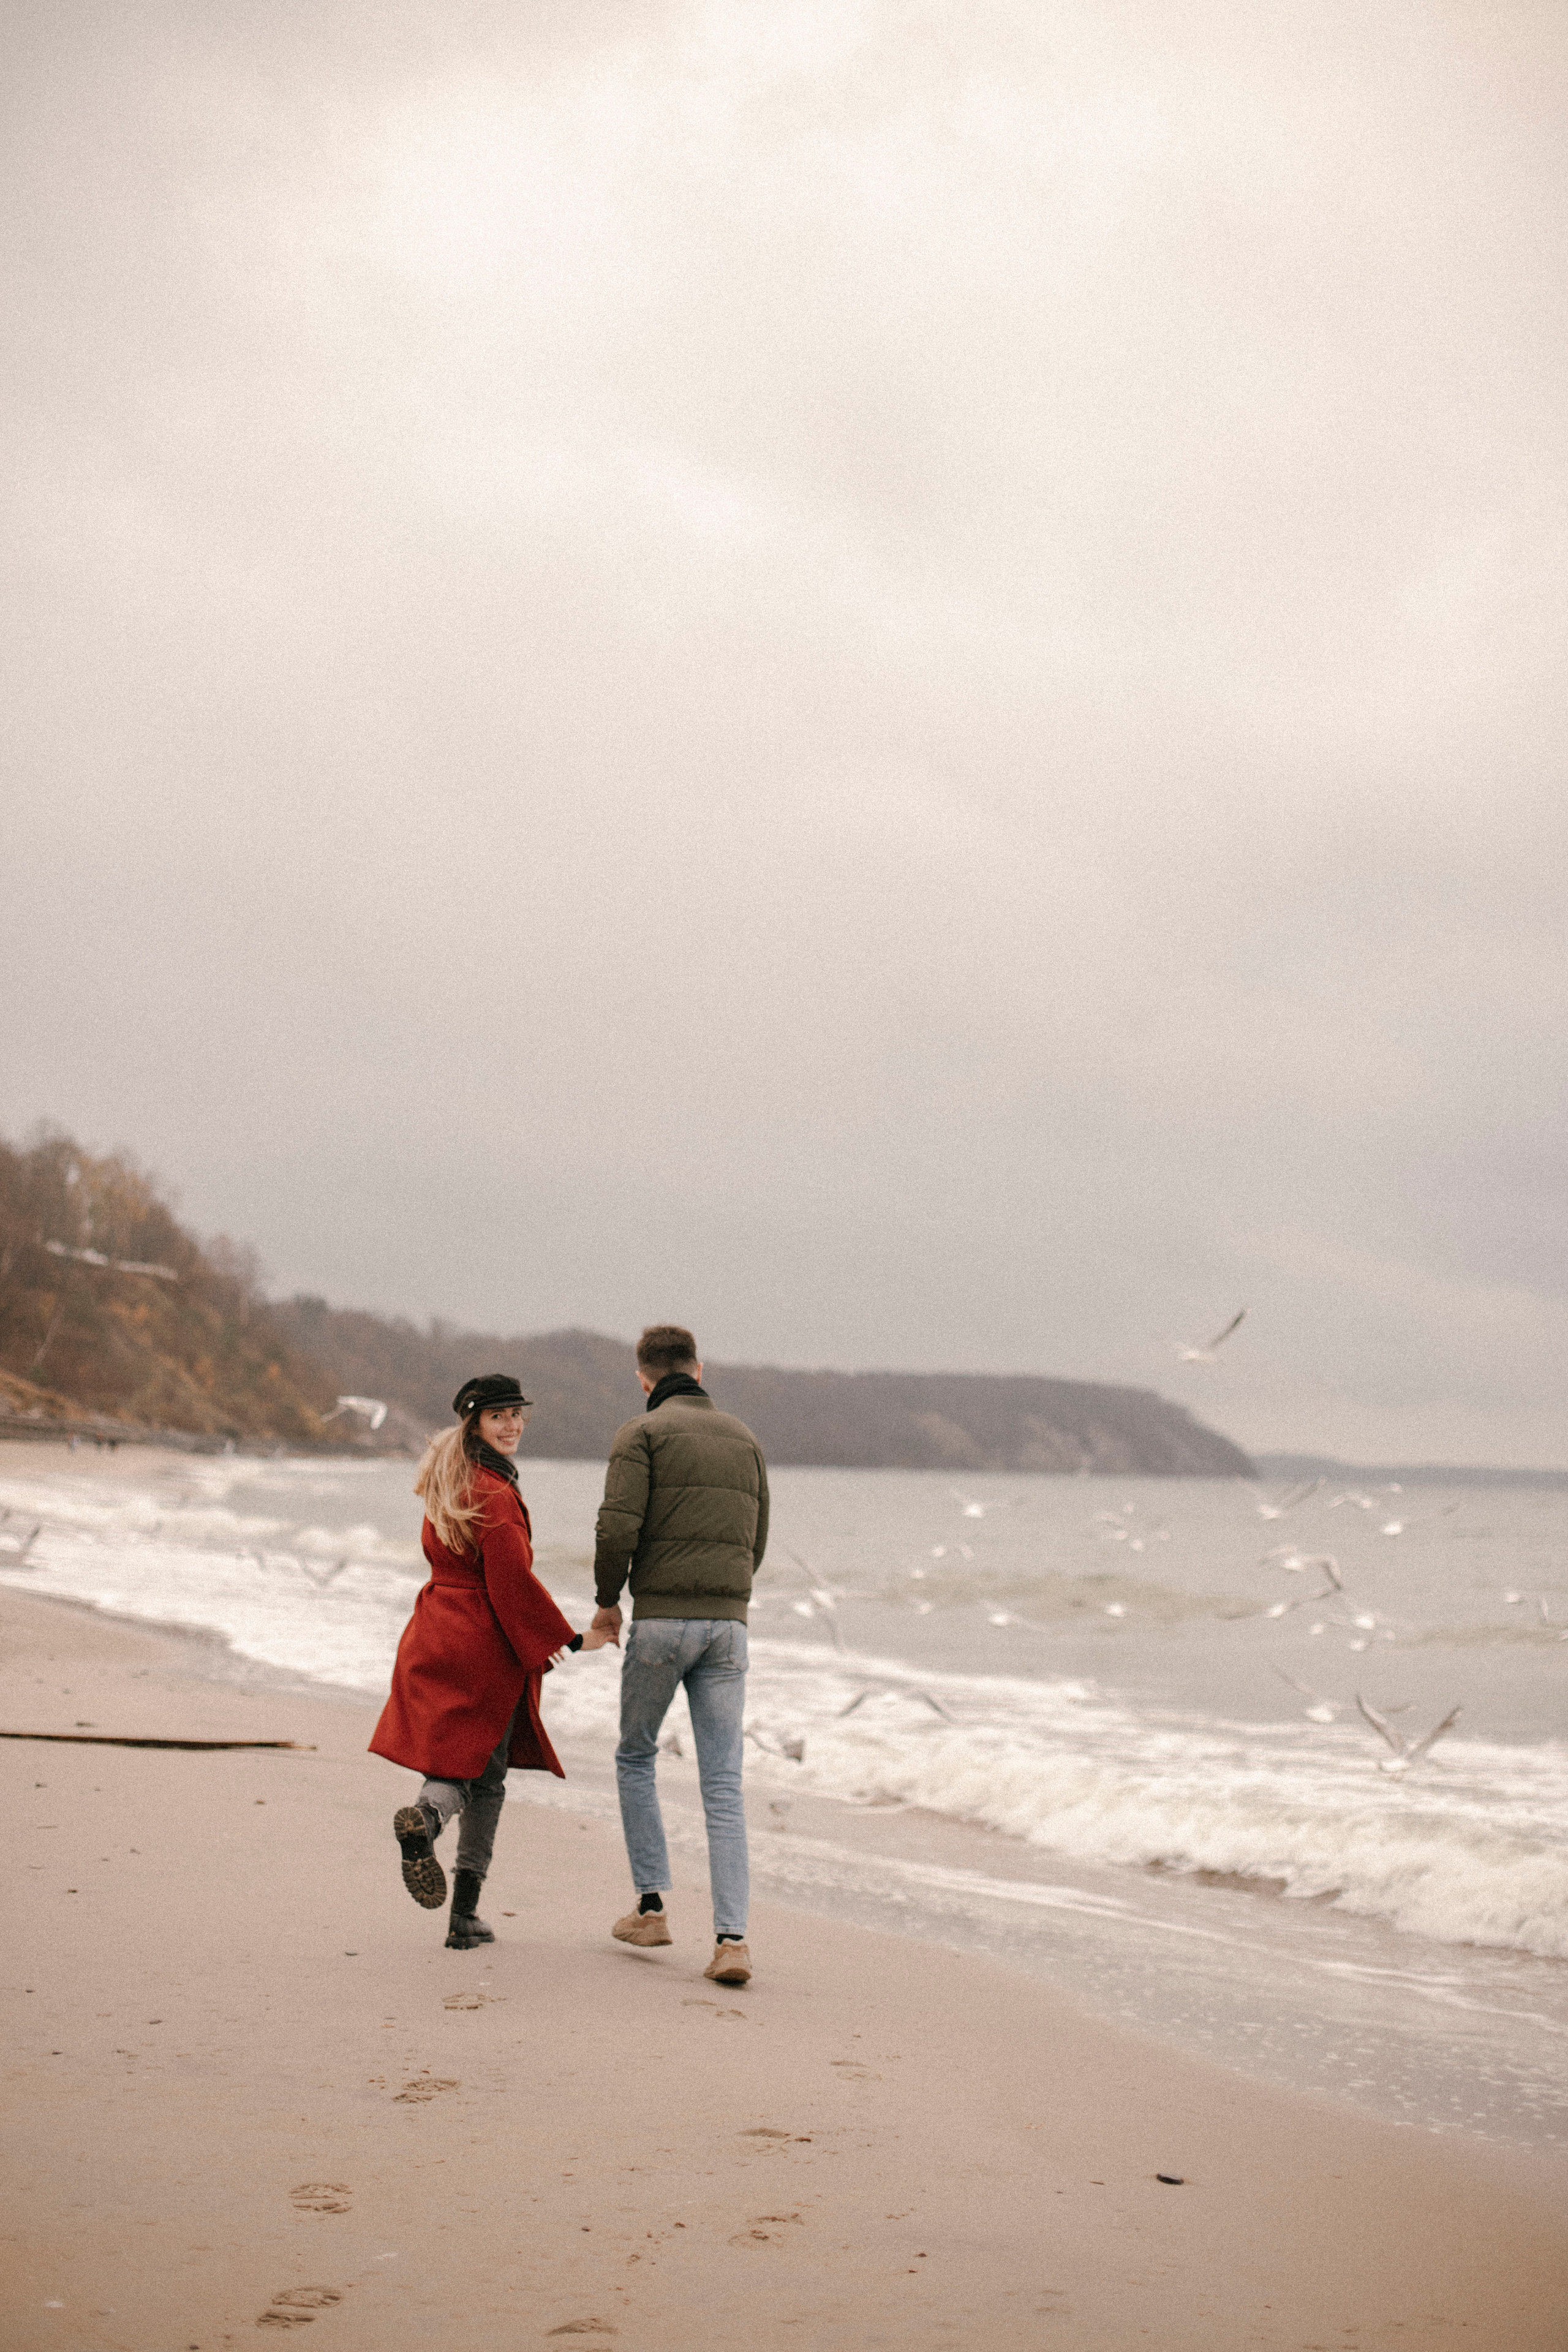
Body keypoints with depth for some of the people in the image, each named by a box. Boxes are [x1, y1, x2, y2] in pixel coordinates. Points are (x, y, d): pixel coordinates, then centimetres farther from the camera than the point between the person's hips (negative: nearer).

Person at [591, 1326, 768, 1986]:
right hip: (729, 1623, 4)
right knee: (724, 1786, 2)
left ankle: (651, 1906, 17)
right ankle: (732, 1938, -8)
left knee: (635, 1757, 19)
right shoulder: (744, 1438, 15)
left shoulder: (641, 1434, -1)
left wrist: (607, 1600, 4)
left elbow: (618, 1528, -12)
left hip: (660, 1618, -3)